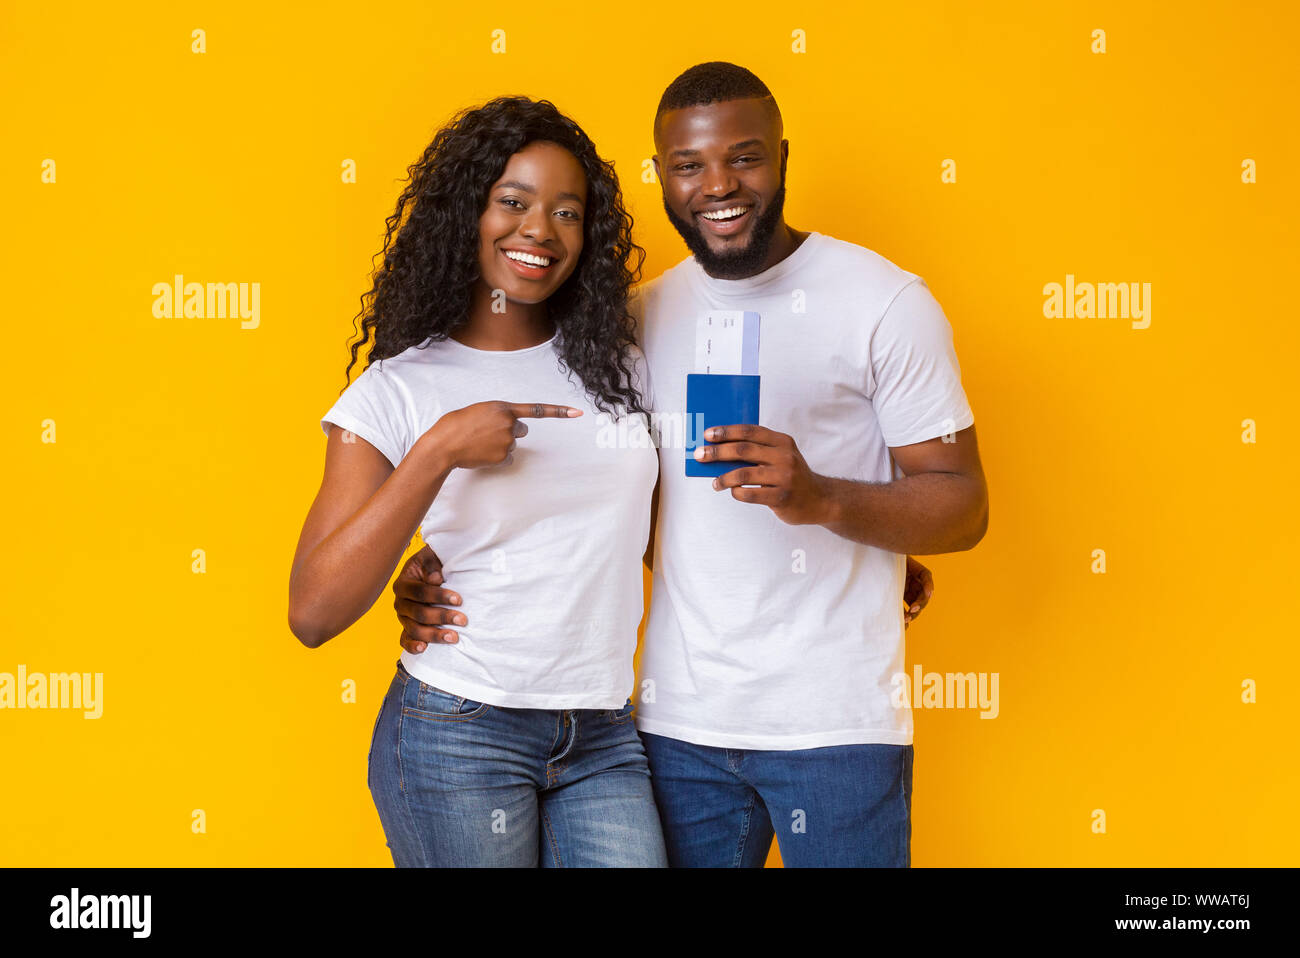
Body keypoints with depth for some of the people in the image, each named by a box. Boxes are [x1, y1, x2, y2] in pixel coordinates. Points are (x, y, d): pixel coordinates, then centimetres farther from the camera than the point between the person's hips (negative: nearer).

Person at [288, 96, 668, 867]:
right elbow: (313, 613, -14)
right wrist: (436, 453, -20)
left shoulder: (623, 367, 7)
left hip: (605, 742, 3)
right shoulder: (396, 391, -5)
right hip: (457, 736, -3)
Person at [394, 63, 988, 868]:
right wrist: (453, 571, -1)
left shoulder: (884, 301, -5)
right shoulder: (643, 316, 10)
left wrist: (821, 496, -25)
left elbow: (962, 506, -6)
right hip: (680, 719, 4)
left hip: (837, 725, -4)